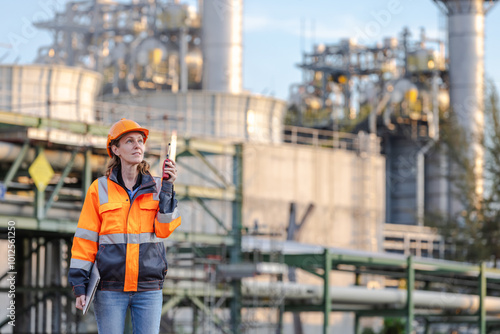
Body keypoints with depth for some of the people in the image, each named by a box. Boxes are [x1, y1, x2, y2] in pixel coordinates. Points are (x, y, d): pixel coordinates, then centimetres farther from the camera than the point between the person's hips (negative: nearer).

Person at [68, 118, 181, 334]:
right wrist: (79, 285, -2)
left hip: (148, 289, 1)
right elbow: (85, 239, 3)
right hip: (110, 289, -1)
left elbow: (164, 230, -5)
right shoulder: (100, 189, 3)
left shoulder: (156, 188, 8)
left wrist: (167, 188, -11)